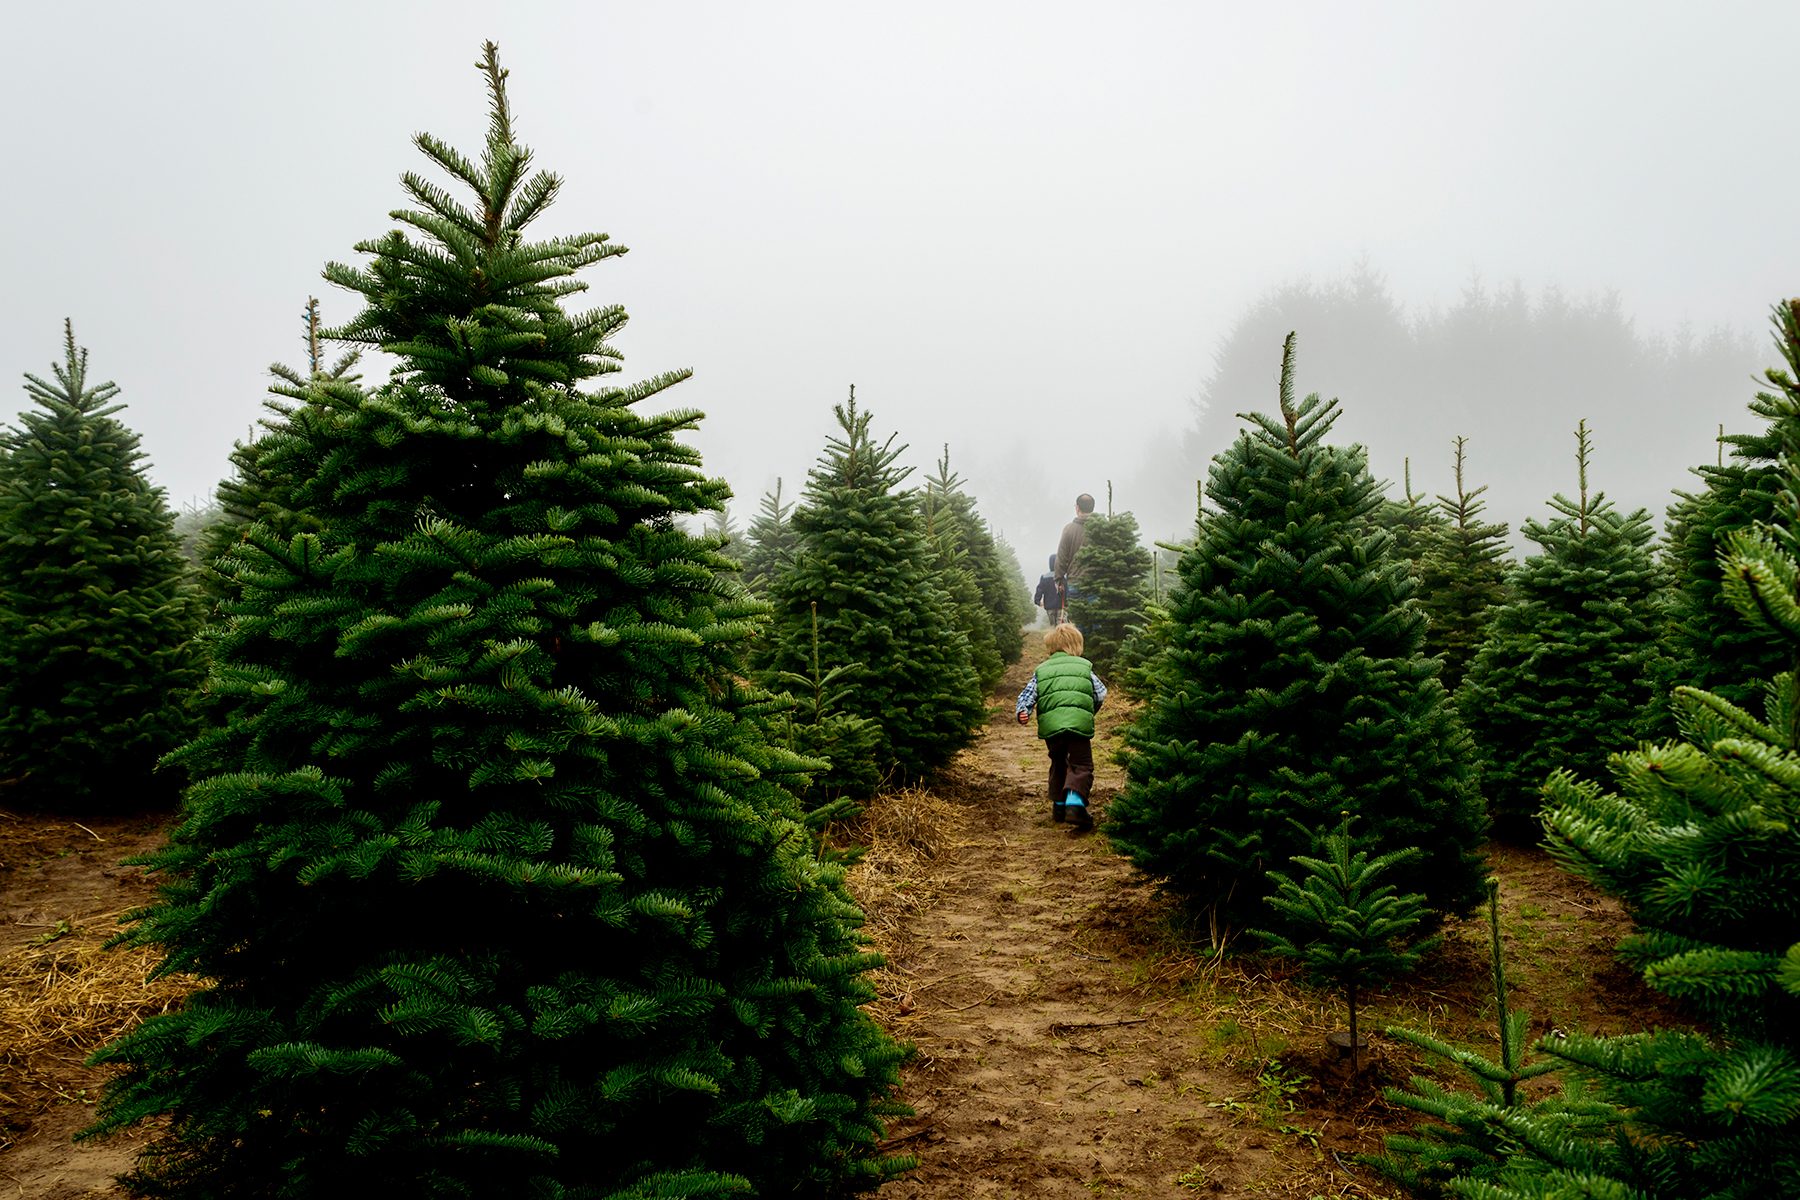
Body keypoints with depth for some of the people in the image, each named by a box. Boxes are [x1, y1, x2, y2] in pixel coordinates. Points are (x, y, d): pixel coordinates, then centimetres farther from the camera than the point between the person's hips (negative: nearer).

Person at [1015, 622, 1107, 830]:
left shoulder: (1041, 670, 20)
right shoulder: (1084, 667, 17)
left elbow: (1027, 694, 8)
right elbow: (1101, 694, 16)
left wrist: (1022, 712, -1)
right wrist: (1090, 712, 30)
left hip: (1050, 724, 3)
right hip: (1079, 722, -3)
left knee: (1058, 764, 22)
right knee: (1081, 765, -1)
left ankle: (1058, 805, 22)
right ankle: (1075, 803, -22)